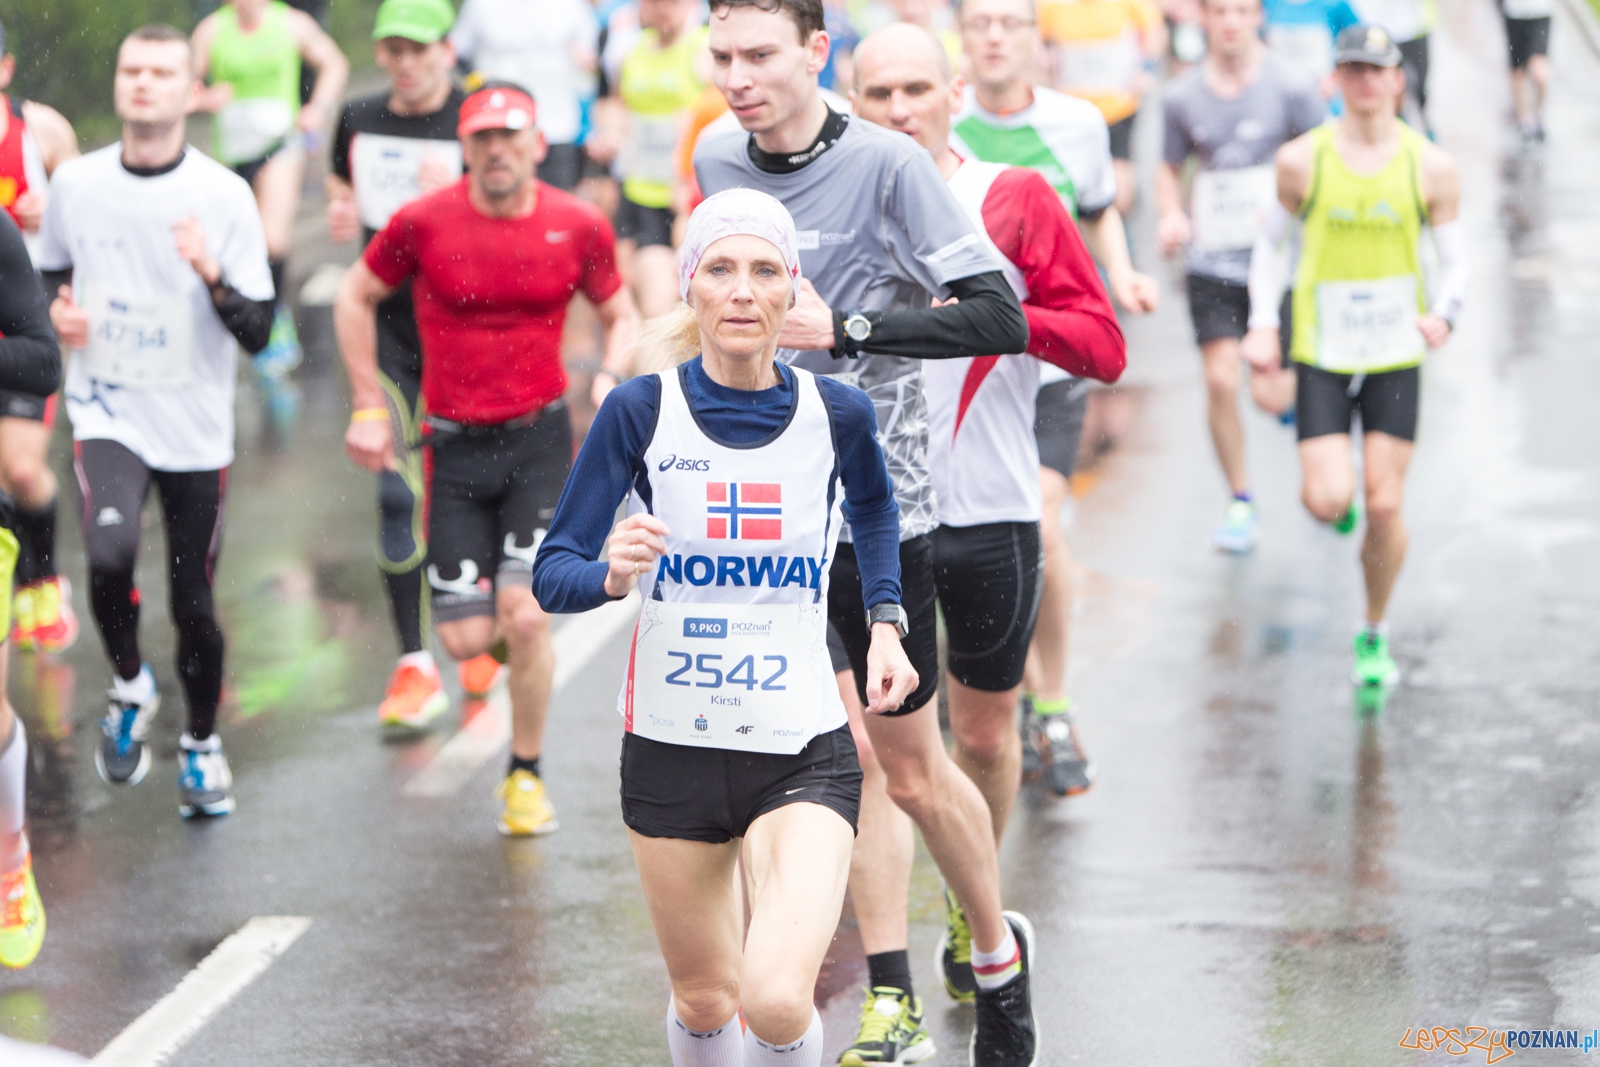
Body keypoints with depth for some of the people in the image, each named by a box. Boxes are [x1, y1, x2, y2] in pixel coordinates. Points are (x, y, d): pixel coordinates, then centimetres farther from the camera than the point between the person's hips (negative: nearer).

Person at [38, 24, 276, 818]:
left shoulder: (224, 196, -6)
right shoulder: (76, 183, 1)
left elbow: (258, 333, -7)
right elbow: (50, 271, 20)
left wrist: (212, 275, -25)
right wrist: (57, 310, -3)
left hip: (196, 428, 0)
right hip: (106, 411, 0)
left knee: (193, 602, 6)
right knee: (110, 555, -26)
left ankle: (202, 744, 32)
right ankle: (129, 686, 2)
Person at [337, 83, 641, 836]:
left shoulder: (578, 226, -2)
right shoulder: (423, 223, -6)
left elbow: (620, 315, 14)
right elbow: (355, 298, 9)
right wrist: (370, 407, 5)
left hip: (540, 440, 0)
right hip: (455, 445, 0)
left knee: (525, 618, -14)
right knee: (466, 639, -4)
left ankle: (526, 775, 8)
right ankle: (505, 628, 36)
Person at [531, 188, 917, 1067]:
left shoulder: (836, 413, -4)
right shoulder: (640, 411, -8)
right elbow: (552, 573, -8)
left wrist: (885, 622, 10)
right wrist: (611, 574, -29)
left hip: (803, 753, -1)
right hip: (671, 749, 1)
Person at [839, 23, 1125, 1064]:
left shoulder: (1017, 200, 0)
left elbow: (1104, 345, -6)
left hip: (990, 509, 1)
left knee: (984, 734, 16)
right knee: (869, 745, -11)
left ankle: (975, 916, 44)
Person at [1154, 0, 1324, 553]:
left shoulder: (1291, 88, -5)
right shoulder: (1182, 96, 3)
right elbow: (1170, 168, 18)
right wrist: (1172, 214, -2)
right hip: (1212, 260, 2)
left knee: (1271, 393, -5)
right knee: (1220, 380, -9)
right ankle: (1240, 502, 9)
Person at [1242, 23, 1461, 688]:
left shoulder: (1430, 168, -3)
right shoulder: (1301, 160, -4)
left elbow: (1454, 258, 4)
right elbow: (1271, 241, 9)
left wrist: (1444, 314, -16)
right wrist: (1262, 324, -2)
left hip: (1396, 356, 0)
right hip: (1321, 352, 0)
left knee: (1384, 505, 0)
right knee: (1326, 501, -13)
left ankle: (1374, 635, 19)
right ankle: (1333, 491, 26)